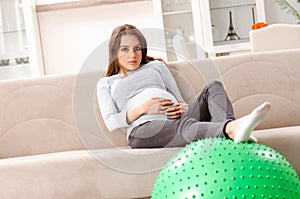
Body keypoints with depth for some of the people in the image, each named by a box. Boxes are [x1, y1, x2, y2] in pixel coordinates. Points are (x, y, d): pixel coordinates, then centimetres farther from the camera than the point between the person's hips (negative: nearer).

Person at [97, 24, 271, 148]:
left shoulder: (156, 65, 33)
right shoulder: (105, 83, 25)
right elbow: (111, 123, 9)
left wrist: (180, 108, 0)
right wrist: (142, 109, -7)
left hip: (176, 118, 4)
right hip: (143, 129, -4)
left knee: (214, 87, -21)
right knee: (184, 126, -39)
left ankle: (232, 128, -51)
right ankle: (232, 129, -69)